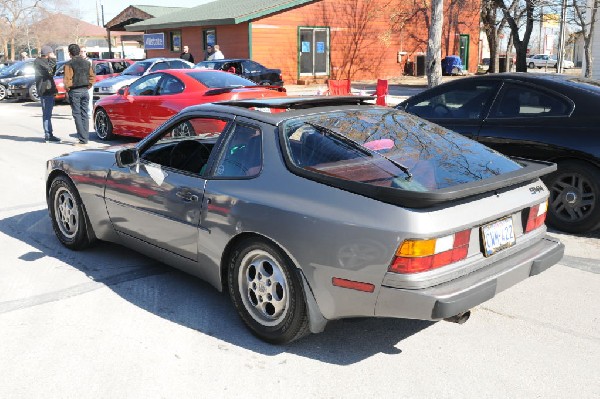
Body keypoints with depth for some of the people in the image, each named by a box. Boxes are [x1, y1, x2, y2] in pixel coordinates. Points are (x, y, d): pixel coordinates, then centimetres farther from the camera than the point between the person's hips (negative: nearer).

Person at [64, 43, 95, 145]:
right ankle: (86, 138, 11)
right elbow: (93, 77, 11)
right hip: (85, 91, 5)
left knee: (77, 115, -3)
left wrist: (67, 90, 0)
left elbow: (67, 79, -12)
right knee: (84, 114, 10)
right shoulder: (87, 63, 8)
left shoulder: (69, 64, -10)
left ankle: (83, 139, -8)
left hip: (74, 92, -5)